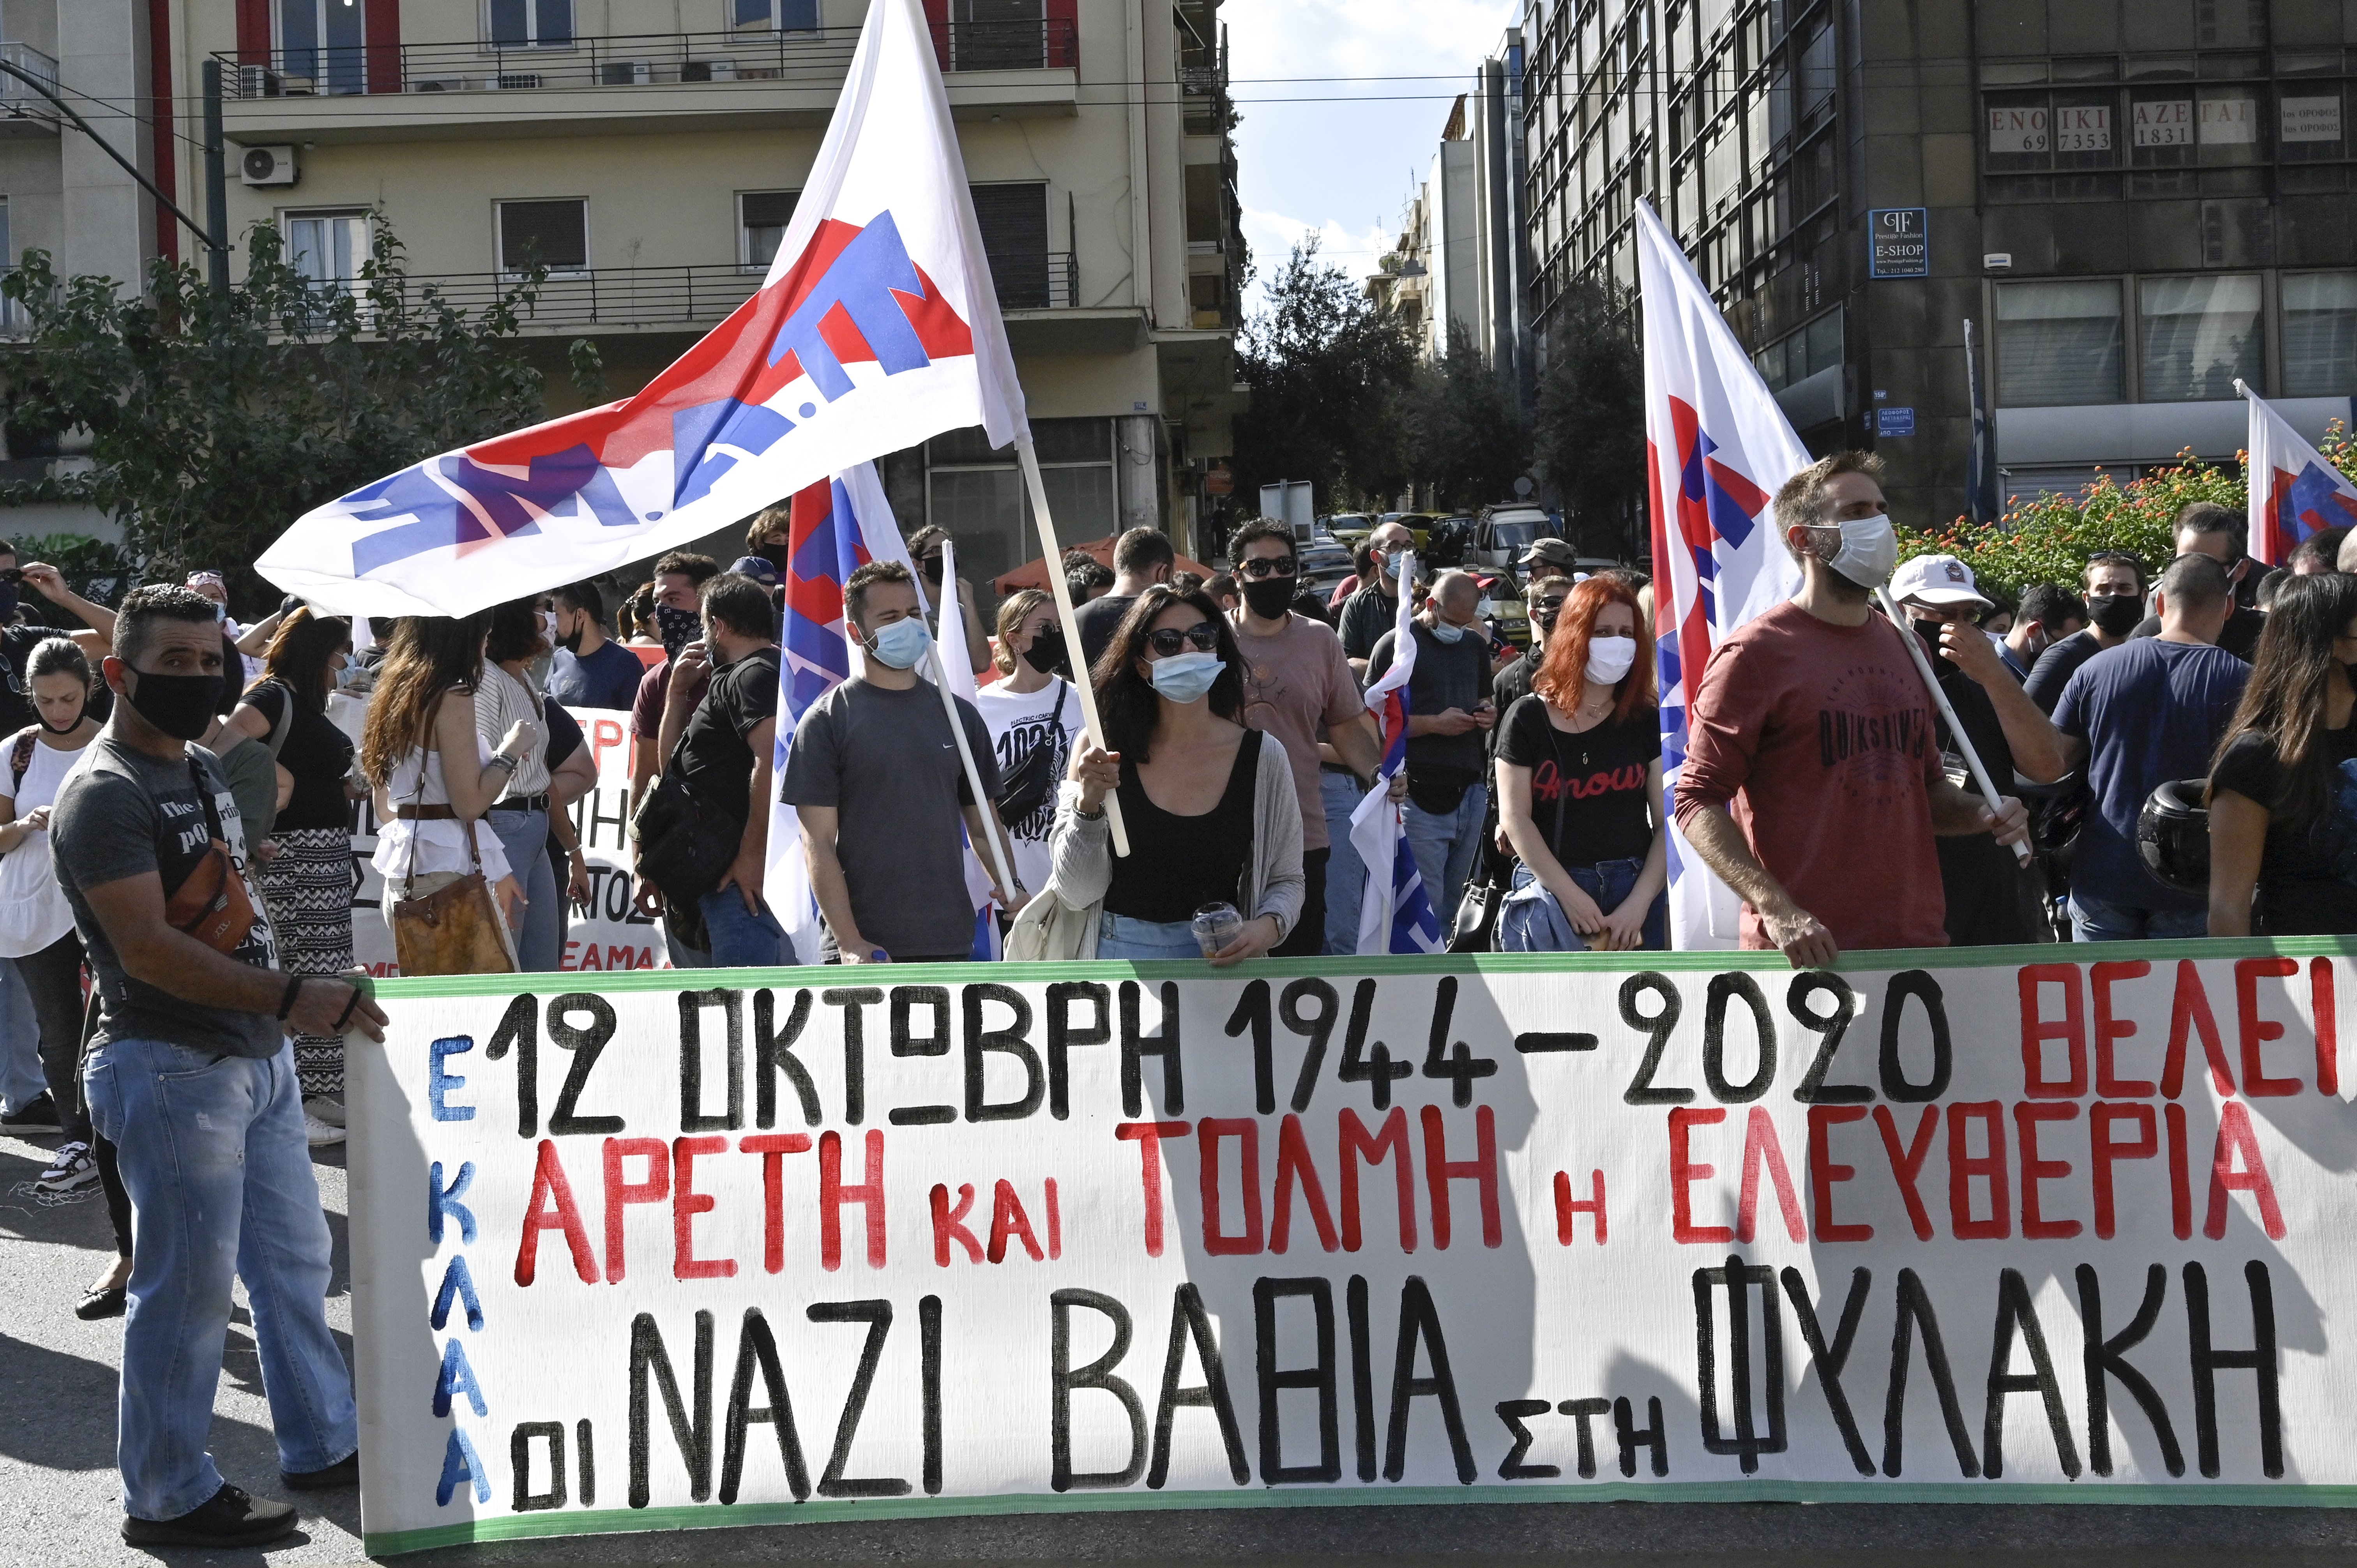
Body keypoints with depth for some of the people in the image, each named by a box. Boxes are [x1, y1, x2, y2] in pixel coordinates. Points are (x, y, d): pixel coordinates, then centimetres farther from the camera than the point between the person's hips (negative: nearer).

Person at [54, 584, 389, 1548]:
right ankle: (169, 1497, 10)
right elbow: (147, 948, -24)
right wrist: (290, 996, -30)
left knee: (294, 1259, 16)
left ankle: (323, 1445, 29)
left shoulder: (201, 771, 14)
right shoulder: (105, 793, -15)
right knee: (189, 1286, -2)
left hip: (256, 1057, 9)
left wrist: (313, 1002, 18)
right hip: (172, 1068, -9)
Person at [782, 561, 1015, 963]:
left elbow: (983, 822, 18)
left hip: (951, 942, 4)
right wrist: (850, 943, -15)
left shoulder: (957, 715, 14)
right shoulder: (827, 721, -1)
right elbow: (818, 843, -6)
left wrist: (1012, 889, -2)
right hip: (869, 950, -4)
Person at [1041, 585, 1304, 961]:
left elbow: (1286, 879, 9)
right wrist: (1089, 803, -17)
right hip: (1120, 951, 0)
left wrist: (1269, 926, -11)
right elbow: (1076, 894, -3)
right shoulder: (1102, 750, -3)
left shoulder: (1263, 755, -1)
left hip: (1221, 956, 0)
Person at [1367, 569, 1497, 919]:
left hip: (1470, 792, 6)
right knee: (1426, 908, -7)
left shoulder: (1476, 644, 16)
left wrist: (1486, 712, 5)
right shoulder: (1397, 645, -5)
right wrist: (1434, 724, -17)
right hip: (1421, 795, -6)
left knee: (1454, 903, 12)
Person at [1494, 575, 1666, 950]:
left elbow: (1667, 823, 2)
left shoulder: (1648, 722, 7)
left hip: (1638, 890, 2)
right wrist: (1571, 896, -11)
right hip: (1552, 892, -1)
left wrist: (1639, 903, -10)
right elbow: (1515, 818, -3)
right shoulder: (1528, 718, 3)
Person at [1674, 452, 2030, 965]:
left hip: (1917, 941, 6)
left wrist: (1981, 815, 5)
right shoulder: (1756, 652, -5)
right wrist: (1777, 910, -21)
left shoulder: (1904, 648, 16)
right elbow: (1699, 799, -9)